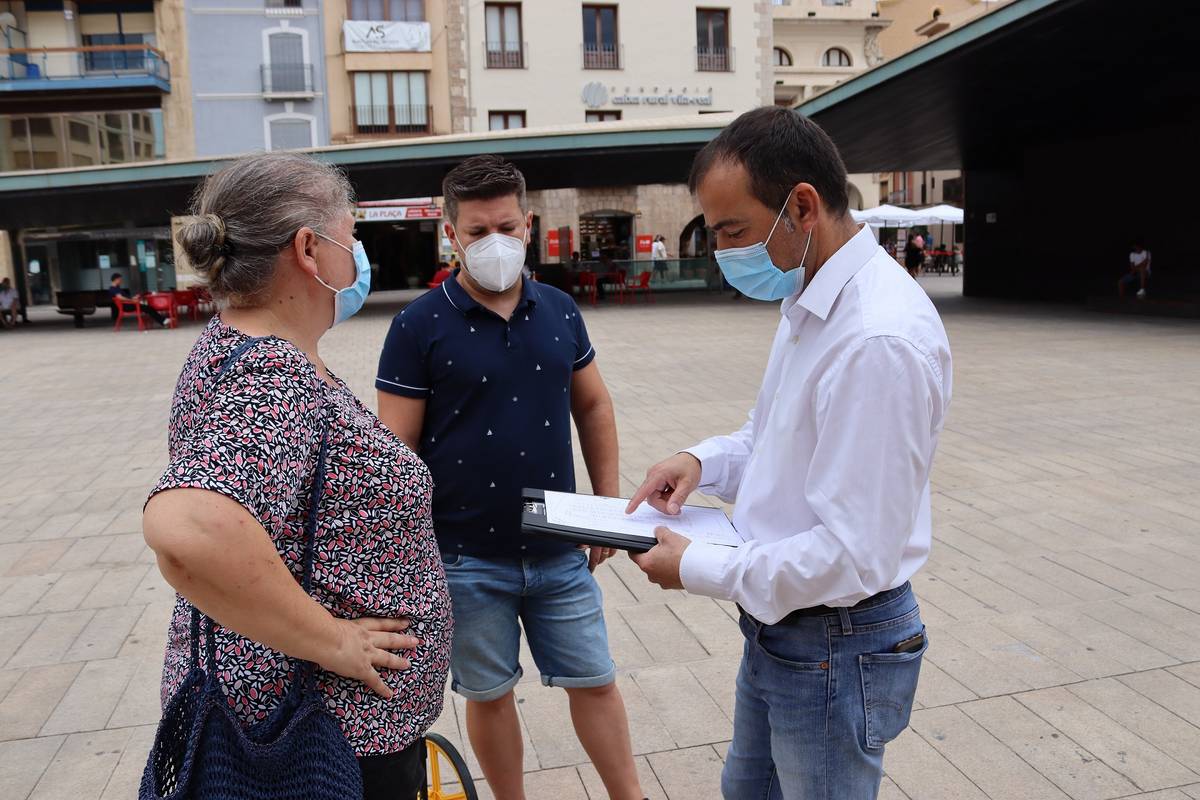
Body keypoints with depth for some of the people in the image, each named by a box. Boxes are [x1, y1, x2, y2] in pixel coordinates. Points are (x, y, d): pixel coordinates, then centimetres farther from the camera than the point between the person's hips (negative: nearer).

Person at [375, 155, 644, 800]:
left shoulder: (560, 311, 2)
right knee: (489, 694, 15)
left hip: (561, 549, 3)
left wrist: (608, 503, 8)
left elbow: (594, 407, 11)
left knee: (595, 681, 14)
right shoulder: (418, 327, -10)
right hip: (468, 557, -2)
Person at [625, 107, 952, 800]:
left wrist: (696, 570, -18)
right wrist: (704, 462, -3)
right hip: (777, 627, 9)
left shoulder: (881, 339, -30)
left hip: (835, 647, -9)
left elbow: (853, 556, -29)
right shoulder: (811, 302, 3)